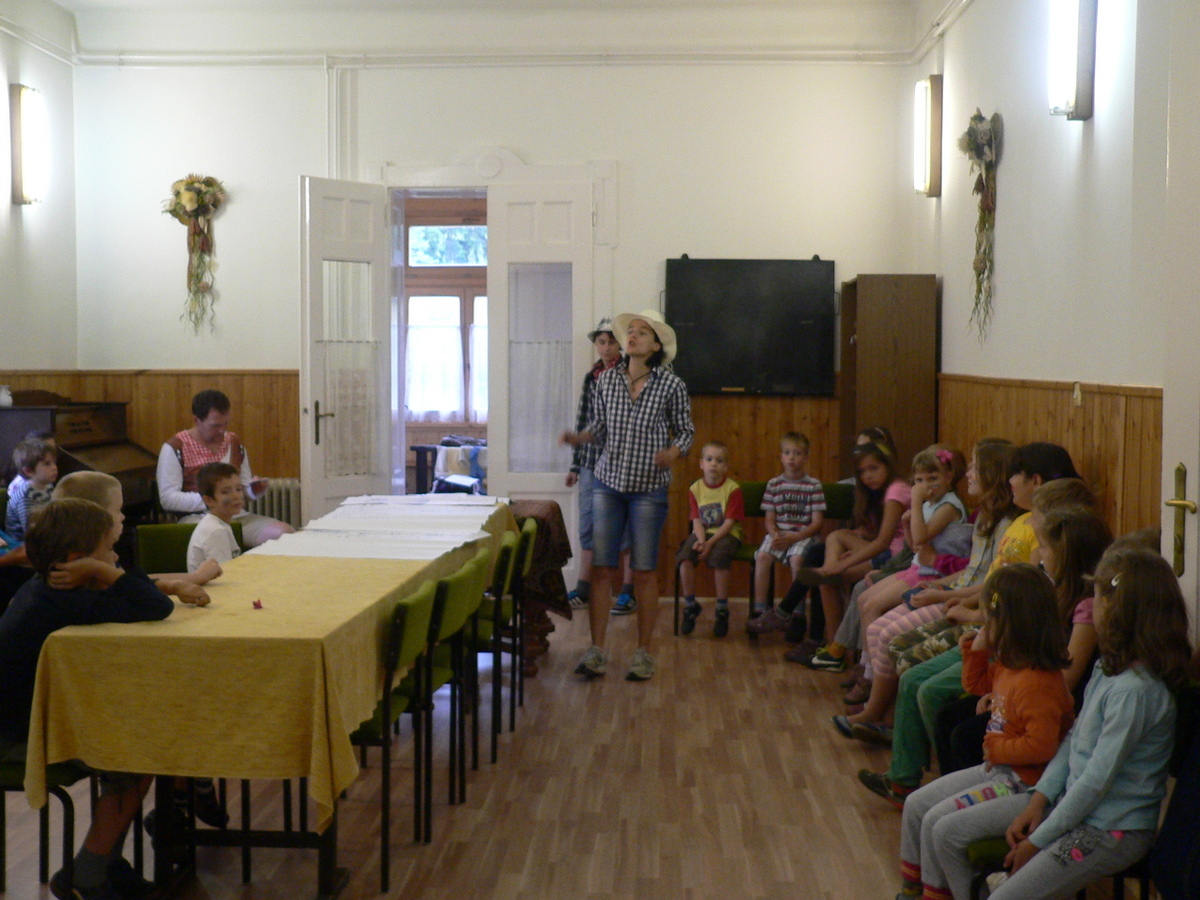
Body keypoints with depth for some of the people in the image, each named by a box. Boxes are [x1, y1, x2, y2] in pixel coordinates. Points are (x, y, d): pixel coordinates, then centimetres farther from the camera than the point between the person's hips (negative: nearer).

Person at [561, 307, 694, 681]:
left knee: (644, 571, 2)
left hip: (649, 488, -2)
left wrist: (673, 453, -15)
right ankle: (596, 650, 7)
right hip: (608, 483, 2)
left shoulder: (671, 385, -3)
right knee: (601, 567, -1)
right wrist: (579, 437, -5)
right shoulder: (607, 380, 4)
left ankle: (644, 653, 13)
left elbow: (686, 431, 5)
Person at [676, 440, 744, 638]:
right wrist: (701, 539, -17)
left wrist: (710, 543, -20)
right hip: (703, 533, 4)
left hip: (726, 534, -3)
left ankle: (722, 611, -19)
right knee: (684, 556, -25)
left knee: (719, 556, -34)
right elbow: (696, 520, 3)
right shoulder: (695, 488, 7)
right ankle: (690, 607, -8)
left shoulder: (732, 488, -5)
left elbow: (729, 522, -10)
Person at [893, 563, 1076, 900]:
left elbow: (1041, 745, -33)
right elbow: (977, 684, 25)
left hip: (1024, 786, -11)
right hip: (996, 771, 11)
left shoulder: (1038, 683, -28)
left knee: (942, 825, -18)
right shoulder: (1007, 666, 4)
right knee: (916, 806, 11)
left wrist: (998, 748, -18)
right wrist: (975, 651, 8)